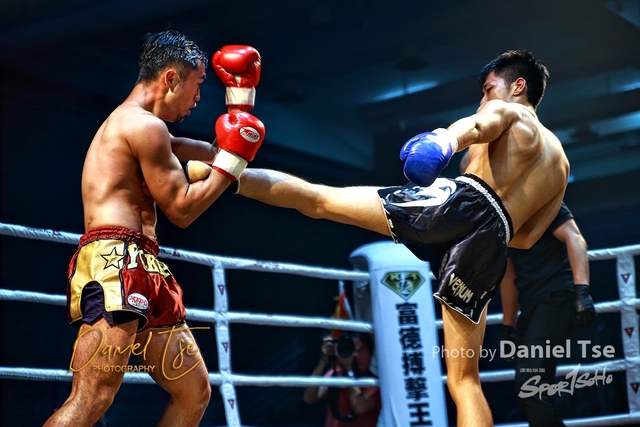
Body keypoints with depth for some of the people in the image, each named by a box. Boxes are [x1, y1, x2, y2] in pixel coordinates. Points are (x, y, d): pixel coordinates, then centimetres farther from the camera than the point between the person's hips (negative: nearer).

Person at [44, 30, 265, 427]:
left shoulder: (127, 123, 26)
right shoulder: (145, 125, -6)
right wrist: (232, 161, 3)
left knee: (196, 393, 10)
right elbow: (182, 209, -5)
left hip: (144, 275, 11)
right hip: (115, 265, -11)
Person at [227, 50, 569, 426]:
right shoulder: (561, 164, 35)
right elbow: (528, 238, 34)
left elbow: (478, 125, -11)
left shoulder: (508, 111, 16)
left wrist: (445, 140, -32)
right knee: (464, 380, 8)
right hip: (488, 244, 5)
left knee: (316, 199, 3)